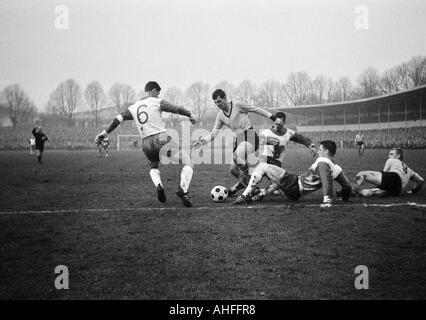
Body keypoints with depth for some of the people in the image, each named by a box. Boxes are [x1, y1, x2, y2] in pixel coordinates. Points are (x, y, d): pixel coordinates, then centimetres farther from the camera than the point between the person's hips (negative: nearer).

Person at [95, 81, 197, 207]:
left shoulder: (133, 107, 13)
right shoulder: (157, 102, 1)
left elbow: (118, 119, 10)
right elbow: (177, 109, 1)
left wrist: (104, 133, 16)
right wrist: (190, 115, 17)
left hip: (146, 143, 5)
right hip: (161, 138, -5)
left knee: (154, 167, 32)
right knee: (187, 162, 4)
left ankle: (158, 185, 3)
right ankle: (183, 190, -14)